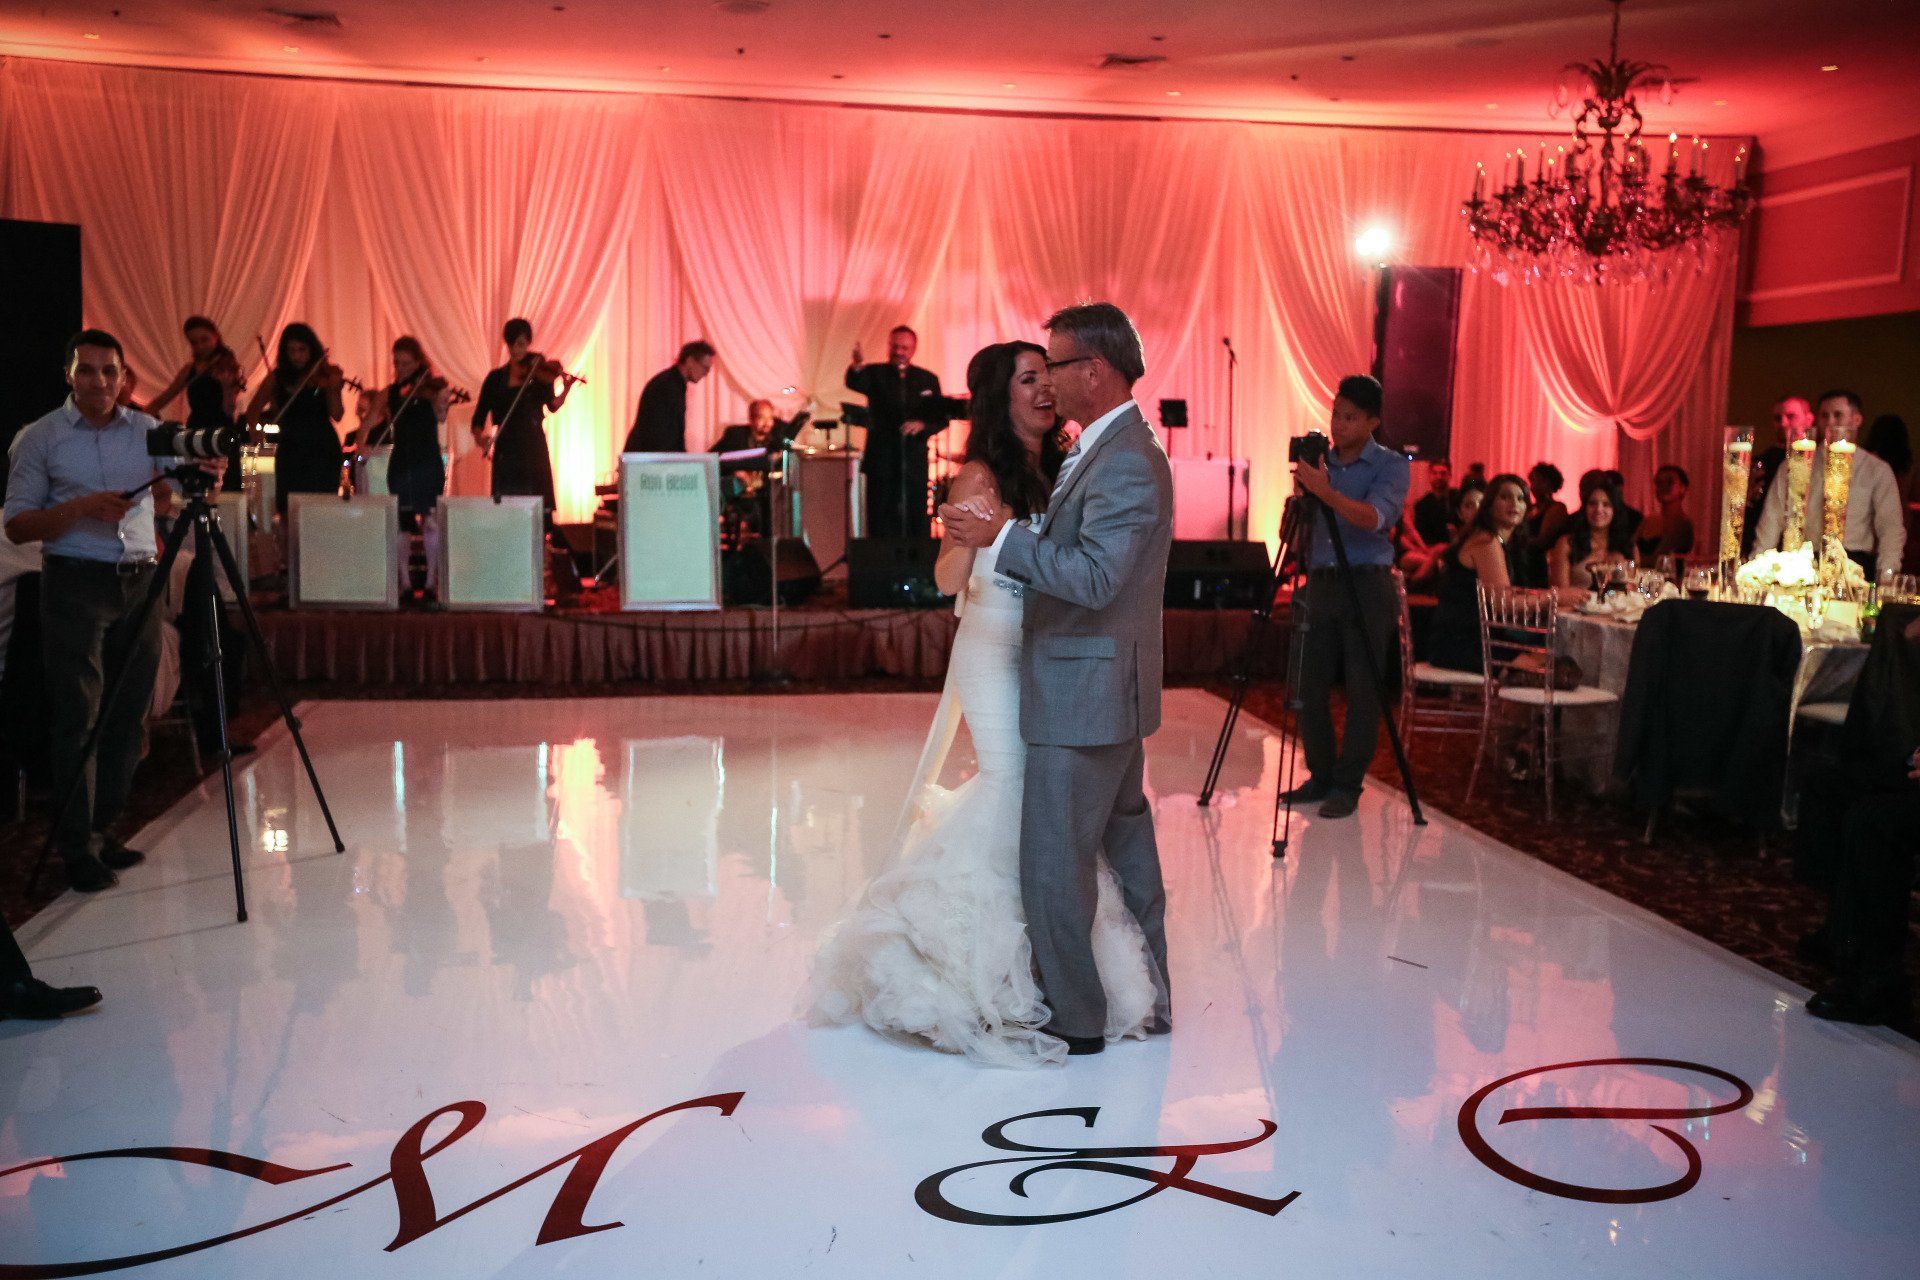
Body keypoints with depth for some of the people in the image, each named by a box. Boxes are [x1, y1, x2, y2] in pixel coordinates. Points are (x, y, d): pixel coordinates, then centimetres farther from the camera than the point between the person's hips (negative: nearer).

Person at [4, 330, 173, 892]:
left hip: (140, 581, 4)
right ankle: (78, 848, -1)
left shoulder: (146, 429, 11)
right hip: (76, 585, -4)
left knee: (129, 714, 6)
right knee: (79, 716, -5)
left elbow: (177, 493, 8)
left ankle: (104, 829, 17)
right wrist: (82, 508, -17)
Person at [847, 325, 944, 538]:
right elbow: (854, 383, -19)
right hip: (881, 462, -2)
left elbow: (940, 418, 8)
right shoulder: (875, 373, 3)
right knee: (881, 528, -1)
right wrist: (857, 366, -42)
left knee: (916, 528, 2)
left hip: (914, 463, 2)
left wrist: (922, 425, -14)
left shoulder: (928, 379, 10)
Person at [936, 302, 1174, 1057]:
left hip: (1082, 697, -11)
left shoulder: (1125, 463, -20)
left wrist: (1002, 536, -24)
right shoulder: (1110, 451, 12)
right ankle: (1144, 1003, 31)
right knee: (1125, 849, 18)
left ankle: (1074, 1018, 14)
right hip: (1106, 691, 11)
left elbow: (1094, 576, -28)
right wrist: (1006, 536, 10)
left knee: (1055, 865, 0)